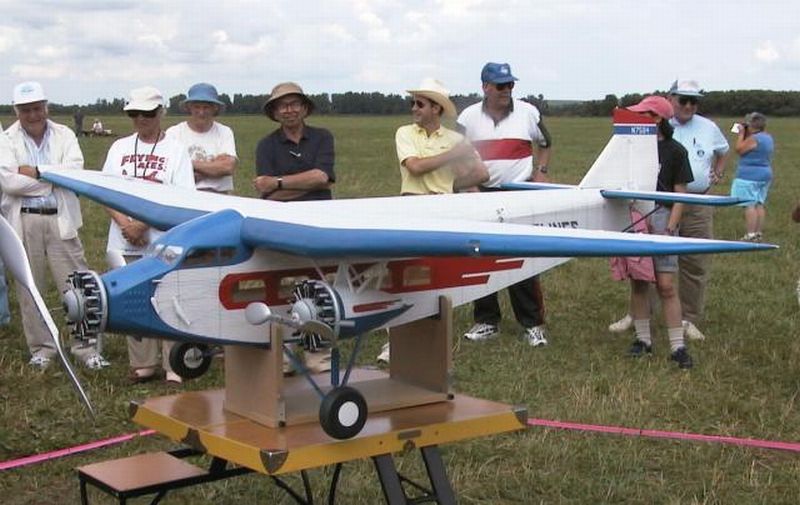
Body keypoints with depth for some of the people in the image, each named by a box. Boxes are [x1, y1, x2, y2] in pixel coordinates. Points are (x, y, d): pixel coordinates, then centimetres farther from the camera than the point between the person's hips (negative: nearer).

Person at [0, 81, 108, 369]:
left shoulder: (64, 135, 8)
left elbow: (75, 170, -9)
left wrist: (35, 172, -11)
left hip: (60, 220, 0)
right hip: (24, 222, 0)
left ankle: (86, 347, 5)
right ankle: (41, 348, 19)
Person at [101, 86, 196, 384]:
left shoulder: (175, 150, 1)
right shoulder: (119, 148, 13)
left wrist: (142, 224, -14)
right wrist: (125, 224, -8)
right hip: (125, 244, 4)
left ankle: (173, 368, 4)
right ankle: (142, 365, 19)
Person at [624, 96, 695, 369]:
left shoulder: (675, 151, 0)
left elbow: (680, 194, -1)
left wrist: (669, 229, -9)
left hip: (661, 216, -3)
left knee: (666, 285, -6)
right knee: (637, 282, 7)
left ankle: (677, 346, -1)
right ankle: (643, 339, 18)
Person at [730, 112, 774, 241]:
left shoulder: (754, 139, -18)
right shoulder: (768, 138, 13)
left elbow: (738, 149, -10)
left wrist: (741, 134, -2)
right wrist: (744, 135, 16)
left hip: (750, 176, -10)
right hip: (766, 174, 10)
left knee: (749, 205, -9)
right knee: (759, 204, 12)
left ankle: (751, 235, -12)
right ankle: (758, 233, 15)